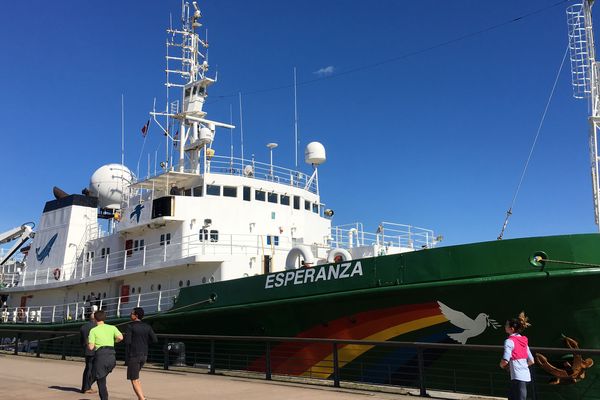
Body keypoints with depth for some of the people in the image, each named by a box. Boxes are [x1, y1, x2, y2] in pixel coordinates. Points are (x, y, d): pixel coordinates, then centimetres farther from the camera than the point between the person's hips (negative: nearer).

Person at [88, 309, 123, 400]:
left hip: (101, 355, -3)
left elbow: (91, 347, -4)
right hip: (111, 356, 3)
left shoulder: (93, 330, 2)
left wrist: (88, 342, 17)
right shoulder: (112, 328, 10)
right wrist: (113, 341, 13)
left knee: (101, 381, 6)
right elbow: (120, 337, -7)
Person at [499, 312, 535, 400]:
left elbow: (505, 361, -22)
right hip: (526, 375, 9)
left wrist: (502, 365, -1)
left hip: (518, 377, -9)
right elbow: (531, 361, 14)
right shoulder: (523, 340, 12)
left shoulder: (509, 341, -12)